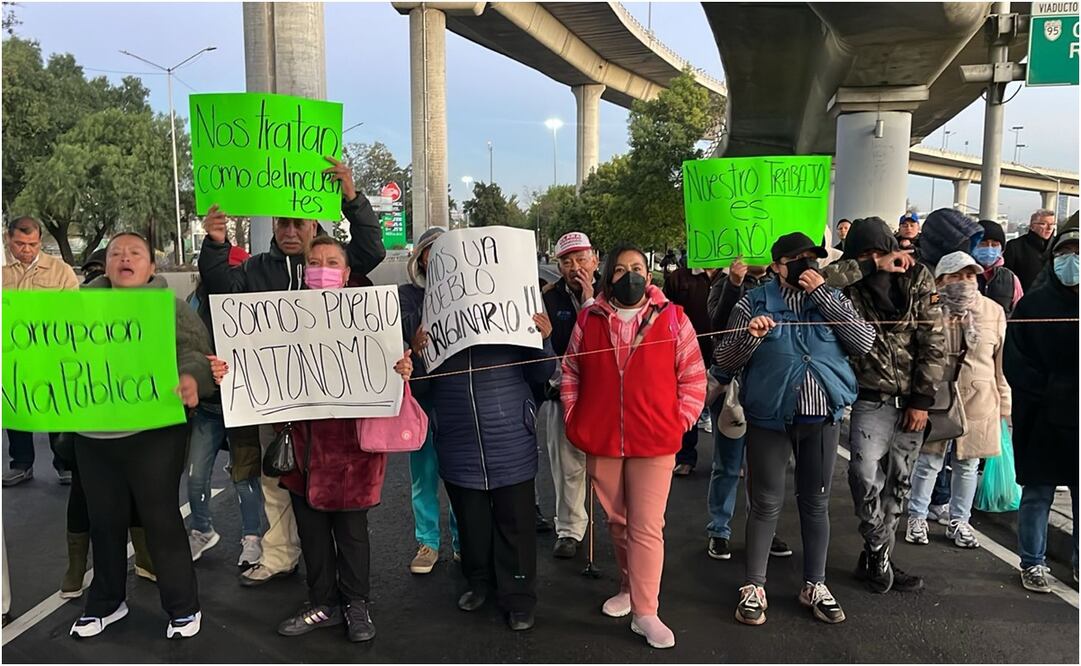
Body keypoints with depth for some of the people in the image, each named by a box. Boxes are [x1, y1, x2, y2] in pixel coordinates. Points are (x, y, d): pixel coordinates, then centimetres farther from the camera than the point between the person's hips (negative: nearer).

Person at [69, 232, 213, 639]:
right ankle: (106, 601, 35)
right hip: (93, 434, 4)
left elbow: (196, 351, -11)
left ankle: (183, 607, 17)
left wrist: (191, 379, -31)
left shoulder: (169, 307, -1)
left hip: (153, 432, -4)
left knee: (160, 516, 3)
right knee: (105, 519, 16)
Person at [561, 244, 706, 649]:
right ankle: (628, 588, 36)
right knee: (616, 520, 17)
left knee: (647, 526, -2)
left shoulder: (672, 319, -2)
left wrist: (679, 421, -4)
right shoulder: (588, 320, 3)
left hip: (654, 442, -2)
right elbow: (570, 373, 11)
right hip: (601, 441, 3)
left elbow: (693, 376, 2)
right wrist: (574, 420, 6)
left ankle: (645, 613, 6)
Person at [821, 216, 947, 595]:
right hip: (872, 400, -2)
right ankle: (879, 553, 5)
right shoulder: (851, 287, -5)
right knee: (865, 474, -18)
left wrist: (922, 400, -6)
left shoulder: (918, 279, -2)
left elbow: (934, 343, -2)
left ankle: (875, 558, 24)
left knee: (898, 484, 9)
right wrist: (870, 267, -22)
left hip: (911, 402, 2)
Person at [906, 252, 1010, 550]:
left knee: (968, 464, 12)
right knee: (929, 462, 5)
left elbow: (1001, 360, 7)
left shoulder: (993, 311, 3)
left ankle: (959, 522, 27)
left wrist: (1004, 402, 8)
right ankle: (917, 517, 22)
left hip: (979, 401, 3)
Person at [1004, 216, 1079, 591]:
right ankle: (1033, 564, 20)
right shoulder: (1034, 303, -2)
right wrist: (1050, 396, -11)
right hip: (1044, 422, -2)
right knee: (1037, 495, 8)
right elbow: (1015, 363, -4)